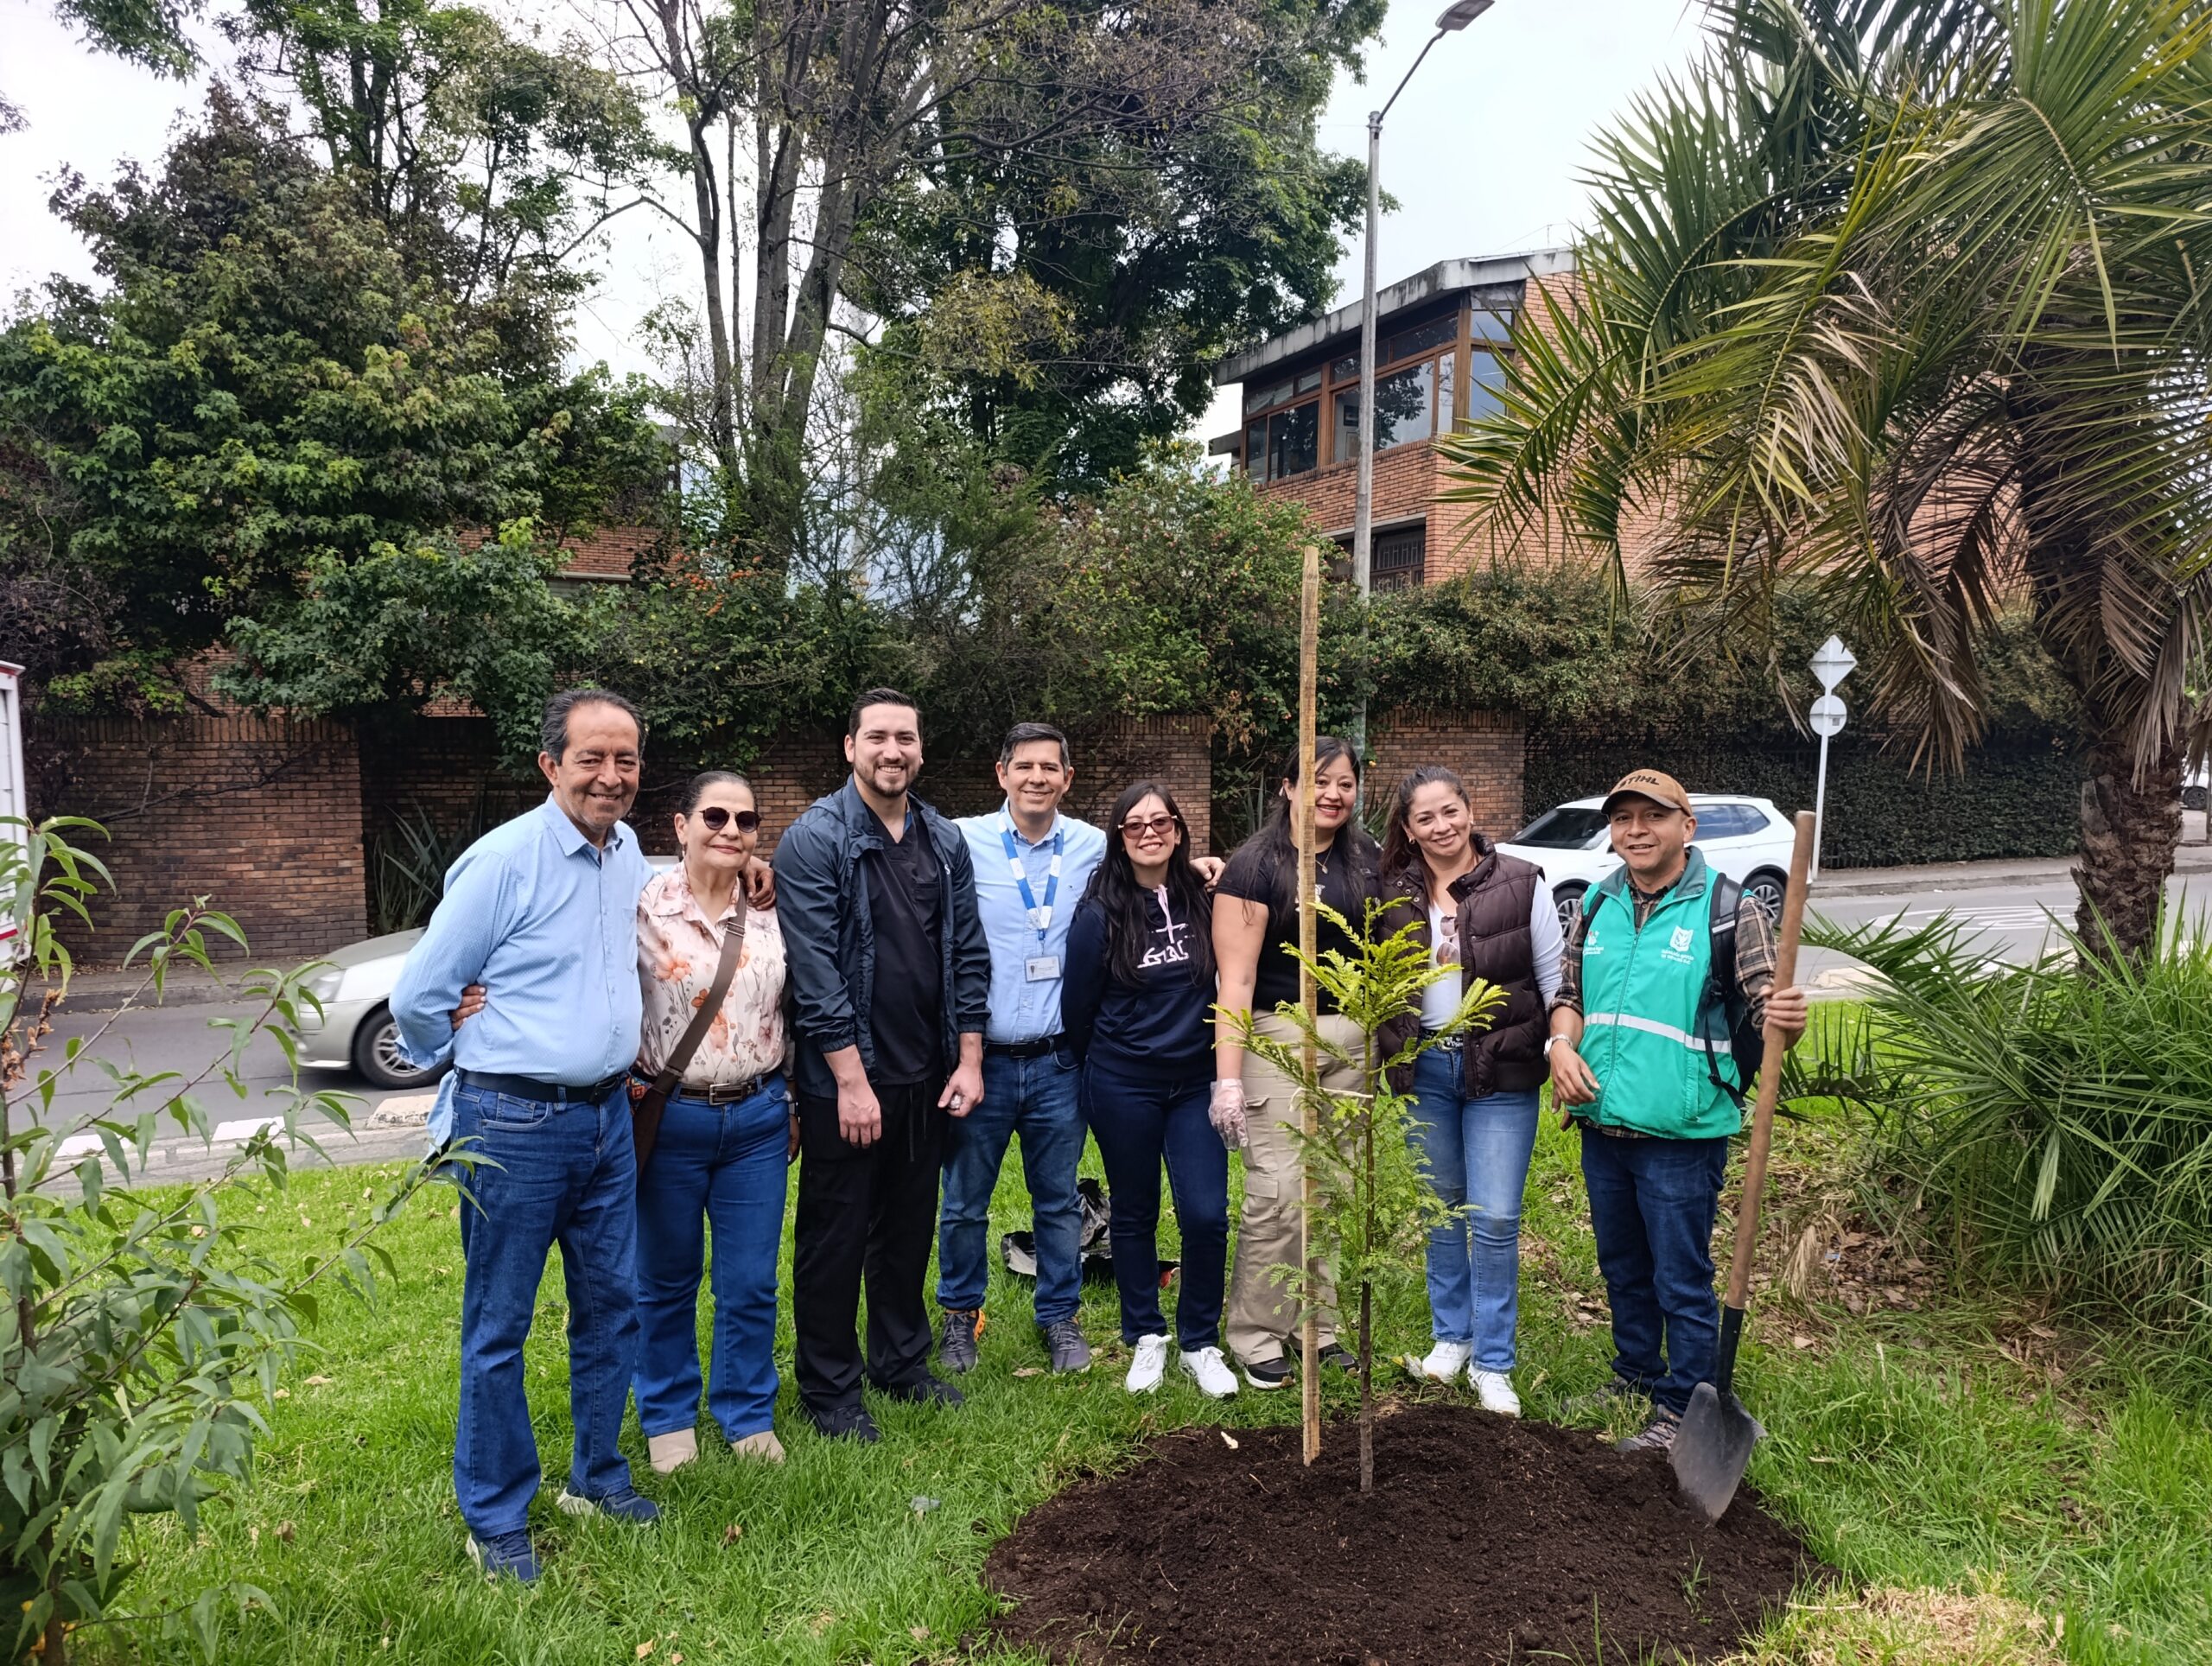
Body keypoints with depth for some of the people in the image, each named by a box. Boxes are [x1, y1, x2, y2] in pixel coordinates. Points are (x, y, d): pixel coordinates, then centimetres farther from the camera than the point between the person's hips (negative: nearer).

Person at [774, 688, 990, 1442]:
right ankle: (829, 1388, 23)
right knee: (835, 1235, 7)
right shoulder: (815, 839, -11)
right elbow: (814, 968, -16)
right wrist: (852, 1078, -17)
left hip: (927, 1076, 6)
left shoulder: (945, 842, 6)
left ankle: (902, 1361, 35)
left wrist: (968, 1060, 3)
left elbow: (968, 954, 8)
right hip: (842, 1078, -5)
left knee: (909, 1225, 18)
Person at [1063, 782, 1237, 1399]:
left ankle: (1200, 1342, 17)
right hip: (1124, 1087, -1)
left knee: (1206, 1215, -3)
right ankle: (1145, 1338, 28)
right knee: (1134, 1214, 10)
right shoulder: (1100, 913, -8)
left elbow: (1222, 982, 9)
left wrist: (1223, 1068, 9)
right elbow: (1080, 1006, 1)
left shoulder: (1201, 898, -1)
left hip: (1194, 1081, 2)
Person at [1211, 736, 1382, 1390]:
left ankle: (1318, 1323, 23)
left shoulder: (1366, 860, 7)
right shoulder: (1256, 864, -8)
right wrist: (1228, 1077, -16)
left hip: (1351, 1036, 5)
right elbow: (1236, 976, -12)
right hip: (1279, 1036, -5)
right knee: (1278, 1191, -6)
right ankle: (1256, 1333, 10)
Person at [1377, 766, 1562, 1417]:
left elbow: (1557, 980, -4)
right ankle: (1451, 1335, 30)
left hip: (1501, 1073, -3)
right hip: (1424, 1070, 3)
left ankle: (1493, 1362, 12)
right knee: (1441, 1209, 14)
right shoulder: (1394, 894, 0)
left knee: (1495, 1219, -2)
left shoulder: (1522, 885, -7)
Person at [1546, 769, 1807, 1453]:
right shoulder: (1598, 906, 6)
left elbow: (1768, 1012, -10)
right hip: (1602, 1127, 6)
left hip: (1681, 1138, -6)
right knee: (1622, 1267, 22)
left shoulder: (1729, 910, -10)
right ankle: (1637, 1375, 41)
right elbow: (1569, 991, 14)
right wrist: (1563, 1043, -5)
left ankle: (1684, 1409, 23)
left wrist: (1785, 1022, -33)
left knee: (1681, 1279, 6)